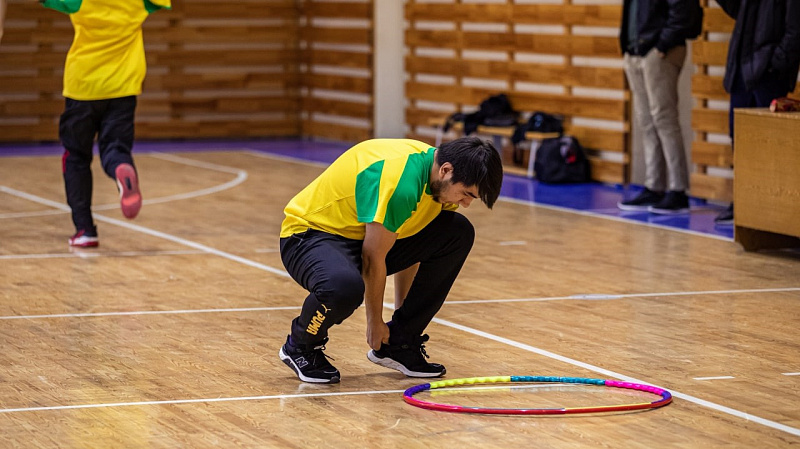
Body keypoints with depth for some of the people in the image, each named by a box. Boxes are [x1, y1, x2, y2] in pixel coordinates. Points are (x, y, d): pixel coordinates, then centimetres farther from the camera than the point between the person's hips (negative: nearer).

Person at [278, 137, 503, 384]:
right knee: (345, 286, -42)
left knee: (459, 233, -7)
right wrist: (375, 323, -10)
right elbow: (373, 260, -23)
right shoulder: (398, 181, -32)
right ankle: (300, 346, -6)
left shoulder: (438, 178, -4)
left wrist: (403, 318, 17)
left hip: (360, 235, 9)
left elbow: (412, 250, 11)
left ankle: (399, 344, 2)